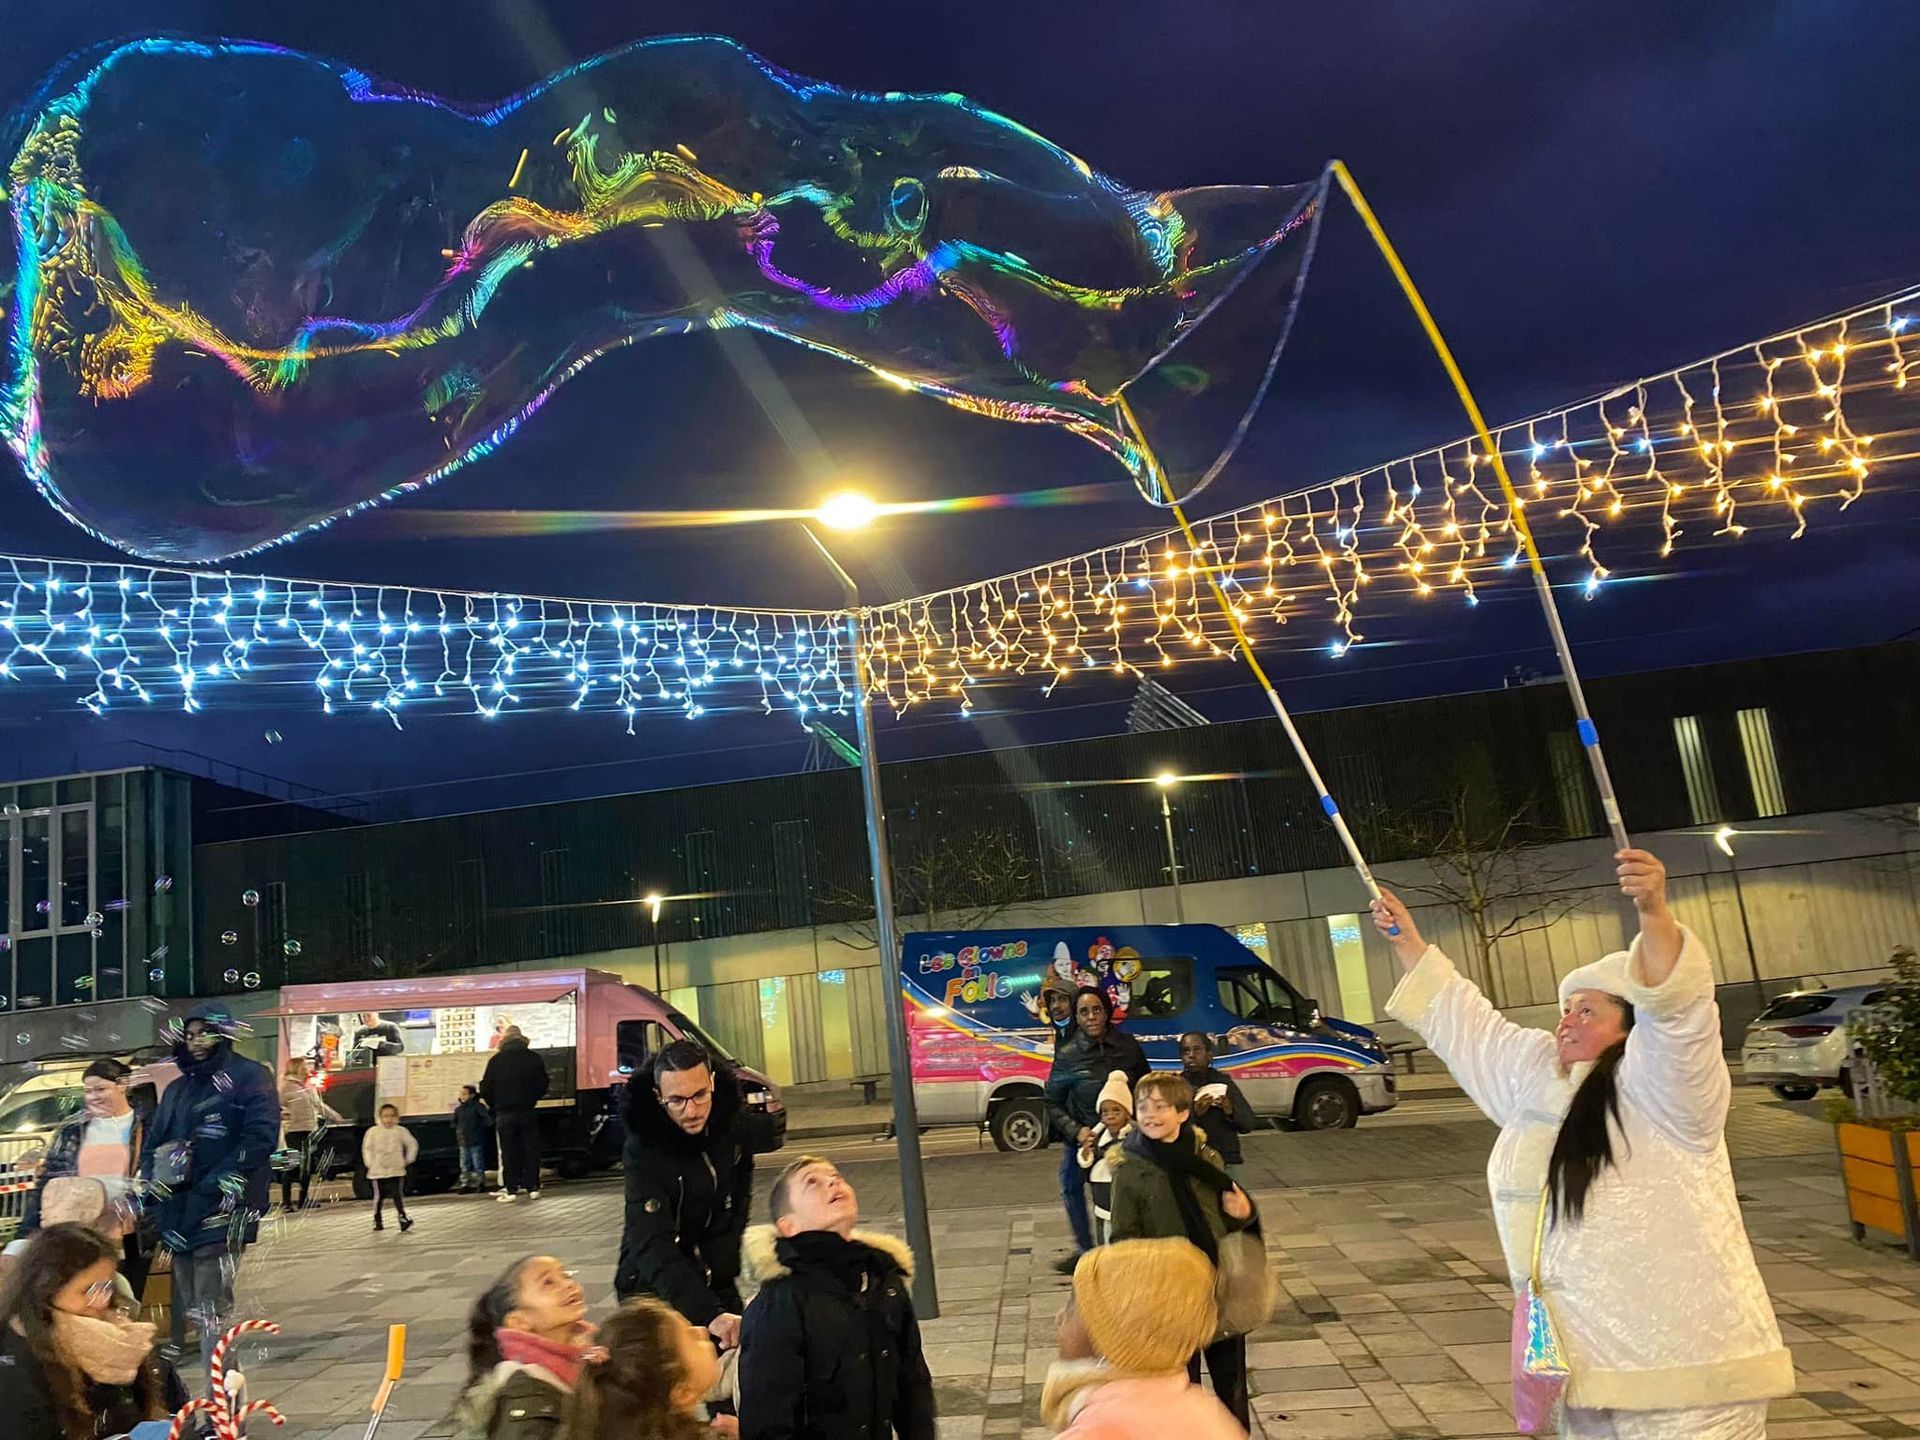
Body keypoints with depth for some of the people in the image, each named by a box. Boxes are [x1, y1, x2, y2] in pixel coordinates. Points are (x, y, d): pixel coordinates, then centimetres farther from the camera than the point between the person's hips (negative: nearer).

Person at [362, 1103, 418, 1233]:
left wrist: (408, 1160, 3)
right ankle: (377, 1220, 20)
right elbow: (367, 1148, 6)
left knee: (398, 1195, -6)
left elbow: (412, 1144, 7)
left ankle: (403, 1218, -3)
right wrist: (369, 1163, -1)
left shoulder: (401, 1131, -1)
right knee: (379, 1196, 6)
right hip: (378, 1171, 1)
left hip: (396, 1170, 0)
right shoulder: (373, 1132, -2)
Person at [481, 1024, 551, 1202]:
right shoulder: (534, 1059, 0)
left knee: (508, 1152, 5)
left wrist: (494, 1105, 16)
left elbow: (485, 1089, 0)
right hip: (528, 1112, 0)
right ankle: (533, 1188, 4)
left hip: (504, 1113, 0)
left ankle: (511, 1190, 2)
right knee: (531, 1150, 6)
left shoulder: (495, 1060, -1)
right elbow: (544, 1084, 3)